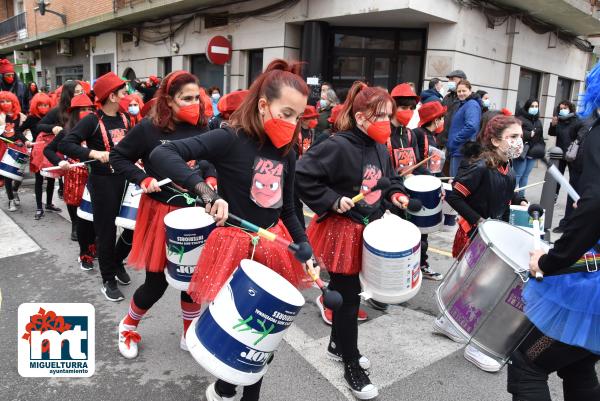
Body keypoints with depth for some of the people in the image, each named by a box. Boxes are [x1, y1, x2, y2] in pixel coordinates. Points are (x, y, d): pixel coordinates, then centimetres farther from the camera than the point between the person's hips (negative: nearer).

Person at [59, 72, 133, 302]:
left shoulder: (124, 119, 8)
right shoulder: (92, 121, -12)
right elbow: (65, 144, -20)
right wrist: (94, 153, -31)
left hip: (124, 178, 6)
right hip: (103, 182, -6)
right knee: (106, 232, 3)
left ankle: (117, 262, 35)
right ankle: (108, 281, 18)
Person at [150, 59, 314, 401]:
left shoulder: (287, 152, 4)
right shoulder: (231, 138, -16)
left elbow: (287, 210, 11)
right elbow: (161, 155, -27)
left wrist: (305, 249, 0)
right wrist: (207, 192, -39)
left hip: (272, 246, 6)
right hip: (235, 246, -5)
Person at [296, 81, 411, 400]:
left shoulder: (380, 147, 5)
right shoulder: (338, 146, -21)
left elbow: (389, 177, 21)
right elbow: (303, 176, -22)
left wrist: (395, 193, 2)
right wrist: (332, 201, -23)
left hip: (368, 229, 8)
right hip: (341, 230, -8)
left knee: (348, 292, 20)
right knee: (348, 297, 4)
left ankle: (338, 345, 41)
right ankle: (351, 365, 22)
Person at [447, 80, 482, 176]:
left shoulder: (472, 105, -11)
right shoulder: (463, 105, 19)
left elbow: (471, 127, -26)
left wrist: (453, 141, -19)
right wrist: (450, 143, 13)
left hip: (462, 150, -10)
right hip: (458, 150, 10)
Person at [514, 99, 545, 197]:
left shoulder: (538, 121, 18)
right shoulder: (520, 118, -7)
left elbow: (540, 137, 19)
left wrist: (541, 149, 7)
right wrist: (529, 134, -14)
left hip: (533, 153, 7)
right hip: (522, 152, -7)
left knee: (525, 175, 10)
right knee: (518, 174, -7)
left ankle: (521, 196, 16)